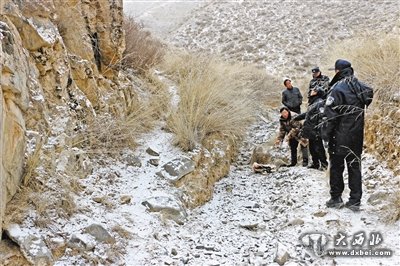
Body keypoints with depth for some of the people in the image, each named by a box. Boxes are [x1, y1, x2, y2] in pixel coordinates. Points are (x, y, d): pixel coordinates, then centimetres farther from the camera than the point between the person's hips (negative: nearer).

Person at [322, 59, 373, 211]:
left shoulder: (337, 89, -16)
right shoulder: (361, 87, 2)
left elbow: (330, 115, -18)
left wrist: (325, 134, -10)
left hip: (339, 136, -5)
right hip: (357, 136, 5)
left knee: (336, 167, 8)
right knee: (355, 166, 11)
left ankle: (336, 199, 13)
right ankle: (355, 201, 13)